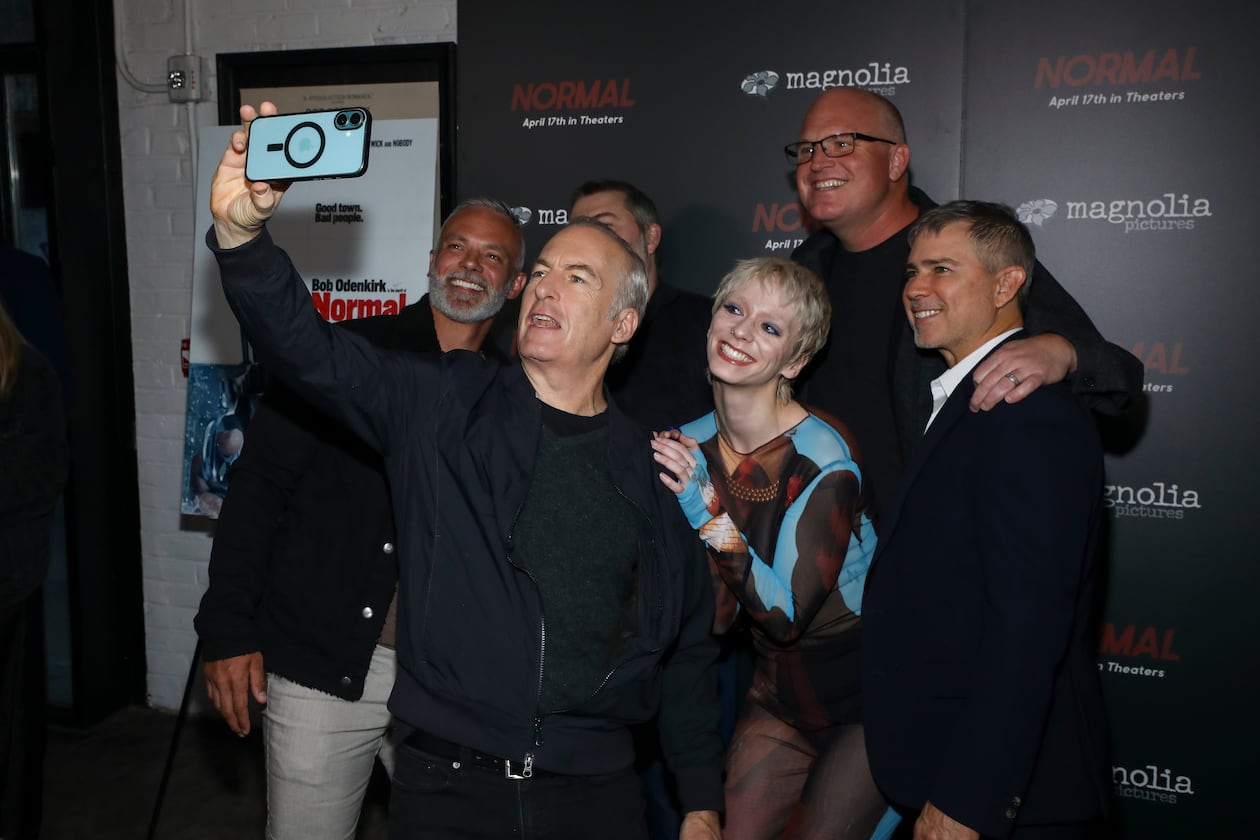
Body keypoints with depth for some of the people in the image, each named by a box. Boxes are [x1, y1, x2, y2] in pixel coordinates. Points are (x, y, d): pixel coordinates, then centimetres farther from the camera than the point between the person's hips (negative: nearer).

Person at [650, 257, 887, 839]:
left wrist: (704, 508, -32)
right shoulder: (689, 446, -6)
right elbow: (714, 620, -5)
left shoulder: (821, 459, -24)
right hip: (778, 693, 5)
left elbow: (788, 617, -25)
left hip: (864, 695, -5)